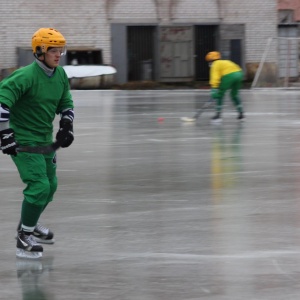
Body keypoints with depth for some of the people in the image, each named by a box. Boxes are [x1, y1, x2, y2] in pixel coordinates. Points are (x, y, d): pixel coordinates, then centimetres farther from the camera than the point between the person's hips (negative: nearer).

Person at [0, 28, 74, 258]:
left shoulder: (60, 75, 2)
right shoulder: (26, 76, -23)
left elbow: (66, 103, 17)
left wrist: (66, 126, 2)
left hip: (45, 139, 9)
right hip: (23, 141, -9)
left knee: (50, 185, 18)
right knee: (39, 186, -16)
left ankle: (29, 225, 41)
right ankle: (24, 239, -4)